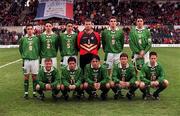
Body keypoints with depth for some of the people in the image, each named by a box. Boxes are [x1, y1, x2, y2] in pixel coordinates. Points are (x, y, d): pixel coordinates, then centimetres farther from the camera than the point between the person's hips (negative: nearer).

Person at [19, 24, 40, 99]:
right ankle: (26, 93, 13)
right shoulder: (23, 39, 2)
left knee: (34, 76, 5)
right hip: (26, 60, 1)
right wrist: (23, 55, 8)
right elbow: (20, 48, 13)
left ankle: (34, 92, 14)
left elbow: (39, 48, 7)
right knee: (26, 76, 6)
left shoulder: (36, 38, 0)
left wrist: (37, 55, 2)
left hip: (35, 60, -1)